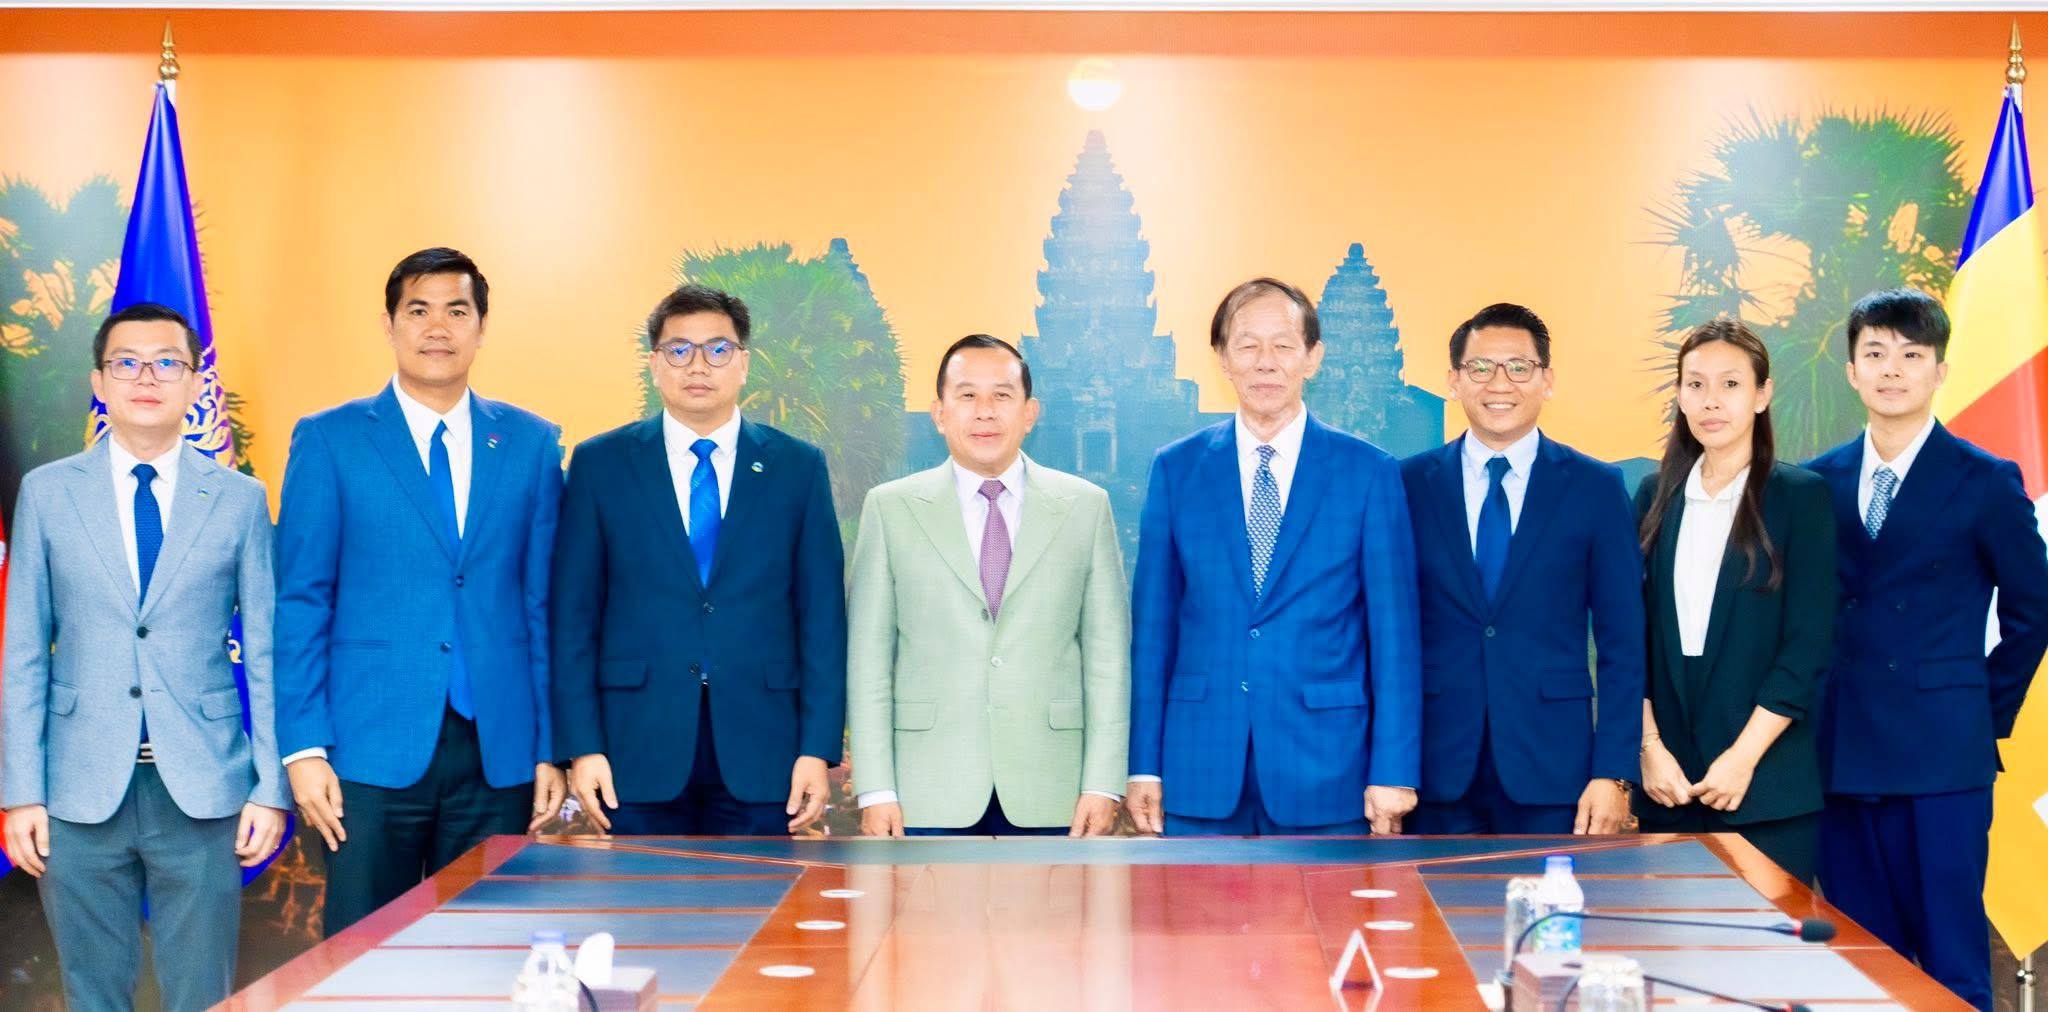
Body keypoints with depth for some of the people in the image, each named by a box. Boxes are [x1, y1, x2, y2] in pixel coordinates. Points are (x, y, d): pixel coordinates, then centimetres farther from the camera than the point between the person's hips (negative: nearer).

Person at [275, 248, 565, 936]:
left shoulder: (531, 443, 9)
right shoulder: (329, 441, 4)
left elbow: (544, 602, 9)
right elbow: (300, 602, 1)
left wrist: (551, 747, 3)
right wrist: (304, 748, -7)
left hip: (498, 752, 2)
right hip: (373, 750, -2)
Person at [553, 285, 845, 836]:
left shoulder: (798, 466, 7)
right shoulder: (600, 464, 5)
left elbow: (821, 613, 4)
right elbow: (574, 614, 3)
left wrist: (818, 748, -3)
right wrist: (581, 746, -5)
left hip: (759, 752, 1)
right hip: (639, 748, 0)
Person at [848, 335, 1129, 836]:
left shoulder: (1085, 507, 6)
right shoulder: (891, 508, 5)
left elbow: (1108, 652, 4)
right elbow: (868, 658, 2)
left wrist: (1103, 783, -3)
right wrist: (875, 791, -4)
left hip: (1050, 796, 1)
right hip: (930, 796, 0)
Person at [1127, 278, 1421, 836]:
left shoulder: (1370, 472, 1)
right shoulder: (1175, 469, 5)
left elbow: (1393, 628, 0)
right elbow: (1153, 621, 6)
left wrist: (1393, 771, -5)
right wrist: (1144, 765, 2)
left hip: (1324, 770, -1)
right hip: (1200, 769, 1)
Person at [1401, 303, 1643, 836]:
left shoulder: (1596, 488, 3)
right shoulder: (1409, 485, 4)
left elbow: (1621, 643, 2)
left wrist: (1614, 774, -5)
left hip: (1551, 770, 0)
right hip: (1437, 770, 1)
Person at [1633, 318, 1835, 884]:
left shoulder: (1800, 496, -2)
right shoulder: (1657, 496, 9)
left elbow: (1808, 646, -7)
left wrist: (1743, 757, -12)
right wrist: (1650, 747, -5)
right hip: (1669, 780, 3)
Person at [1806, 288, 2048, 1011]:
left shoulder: (1987, 483, -1)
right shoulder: (1817, 483, 8)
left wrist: (1986, 713, 2)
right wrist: (1819, 718, 5)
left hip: (1943, 759, -3)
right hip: (1843, 757, 4)